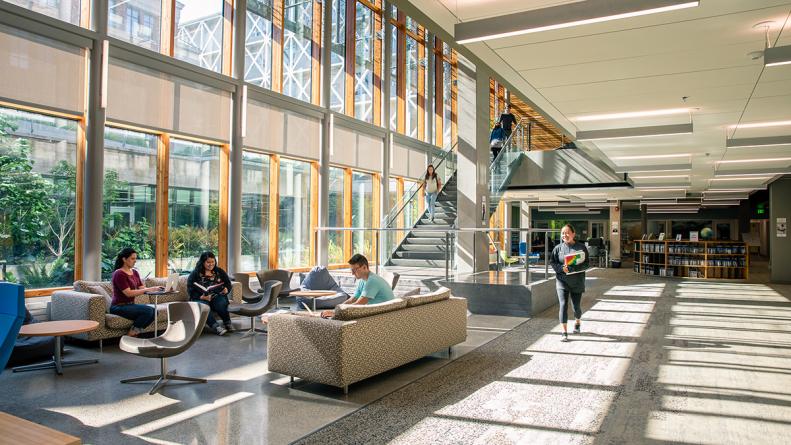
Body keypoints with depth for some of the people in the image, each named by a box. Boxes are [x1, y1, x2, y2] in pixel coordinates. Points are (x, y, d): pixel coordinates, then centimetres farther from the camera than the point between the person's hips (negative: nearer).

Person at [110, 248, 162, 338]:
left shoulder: (135, 272, 11)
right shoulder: (119, 274, -14)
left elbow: (142, 288, 5)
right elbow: (128, 293, -23)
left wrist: (153, 288, -14)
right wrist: (148, 289, -27)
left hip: (130, 305, 8)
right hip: (118, 307, -8)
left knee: (154, 312, -13)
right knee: (148, 310, -26)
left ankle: (134, 333, 0)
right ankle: (130, 335, -8)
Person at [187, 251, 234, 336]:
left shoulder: (220, 272, 16)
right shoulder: (195, 274, 6)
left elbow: (229, 284, 16)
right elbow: (191, 291, -2)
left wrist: (226, 289, -9)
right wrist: (201, 297, -19)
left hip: (217, 297, 2)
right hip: (201, 299, -1)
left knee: (221, 304, -34)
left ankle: (228, 324, -20)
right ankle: (216, 327, -47)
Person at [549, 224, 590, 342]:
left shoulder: (581, 247, -2)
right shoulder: (558, 248, 1)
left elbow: (585, 264, -6)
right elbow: (552, 263, 1)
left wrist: (572, 268, -22)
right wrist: (562, 268, -18)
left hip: (577, 282, 0)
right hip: (562, 281, 0)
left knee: (577, 306, 11)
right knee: (563, 305, -11)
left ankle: (577, 323, 43)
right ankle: (564, 332, -6)